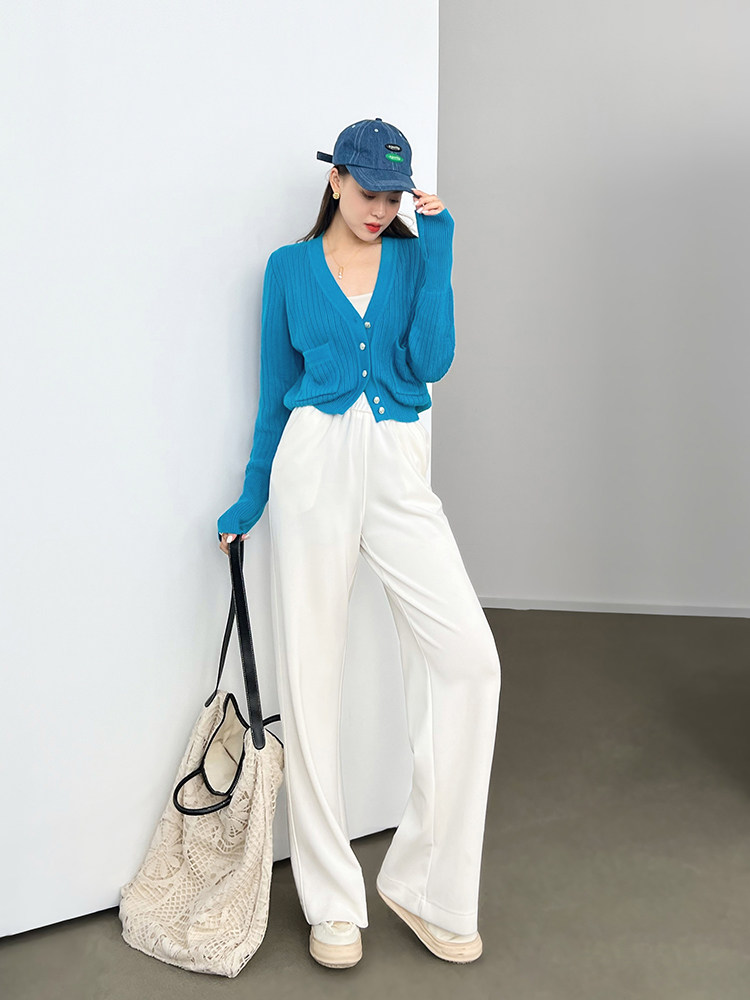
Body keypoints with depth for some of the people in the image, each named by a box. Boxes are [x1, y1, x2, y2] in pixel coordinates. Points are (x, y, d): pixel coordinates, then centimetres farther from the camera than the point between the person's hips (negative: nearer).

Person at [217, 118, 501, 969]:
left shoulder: (415, 255, 12)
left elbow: (431, 363, -4)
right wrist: (252, 497, 13)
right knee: (310, 672, 0)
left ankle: (424, 882, 6)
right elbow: (276, 388, 13)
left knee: (468, 657, -11)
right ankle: (333, 901, 16)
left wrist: (436, 252, -4)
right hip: (313, 465, -1)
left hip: (397, 470, 1)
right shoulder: (290, 267, 11)